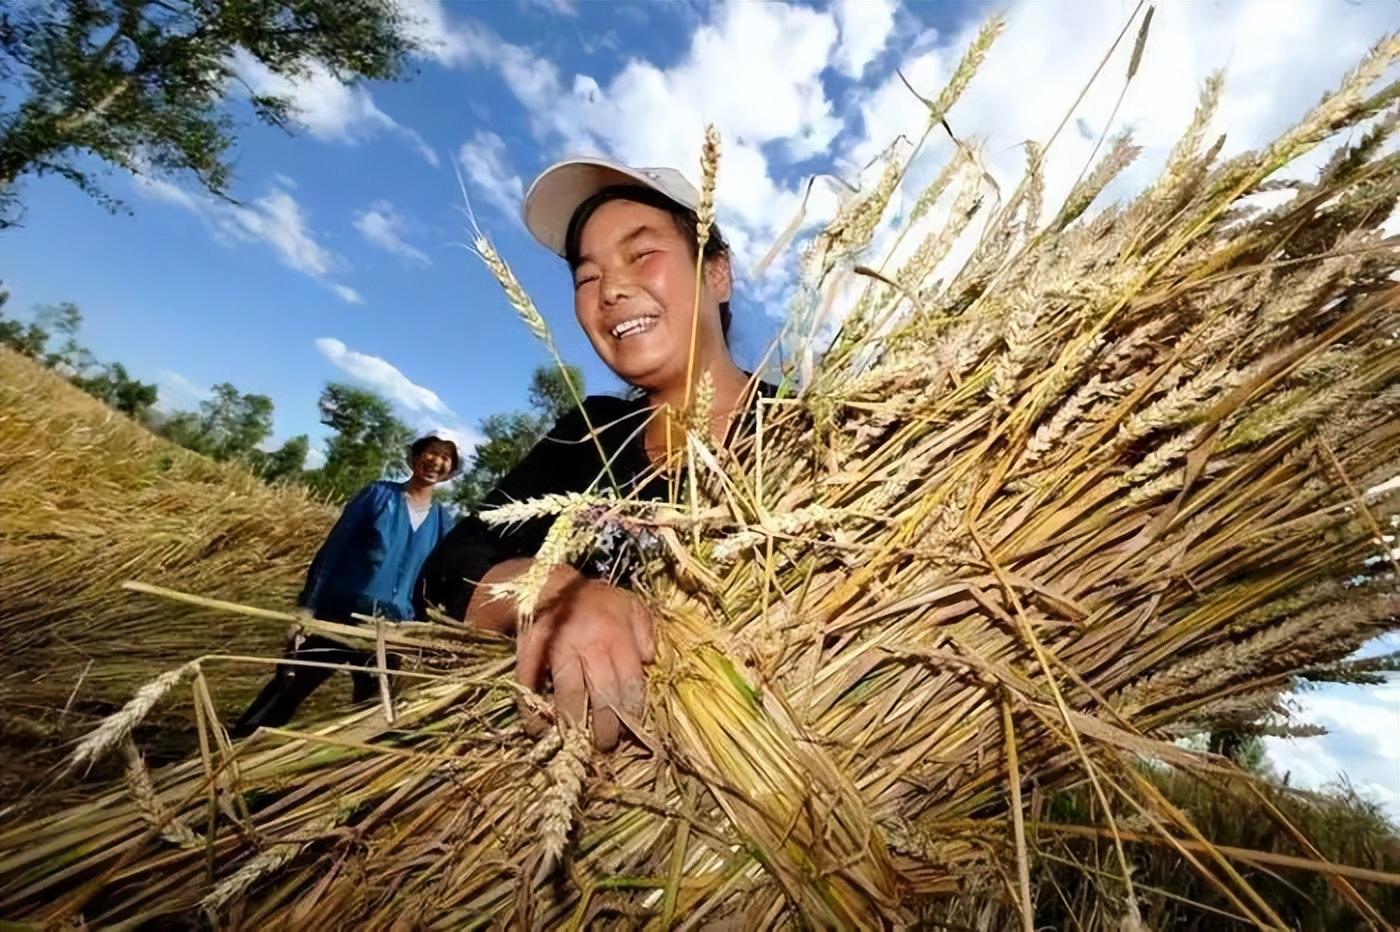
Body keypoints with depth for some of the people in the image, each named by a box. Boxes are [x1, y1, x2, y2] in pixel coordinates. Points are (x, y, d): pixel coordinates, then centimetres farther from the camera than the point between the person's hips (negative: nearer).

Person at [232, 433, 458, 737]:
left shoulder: (441, 521, 5)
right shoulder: (379, 493, -2)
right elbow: (332, 550, -3)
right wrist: (306, 607, -9)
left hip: (390, 631, 3)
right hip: (338, 614, -2)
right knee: (284, 696, 4)